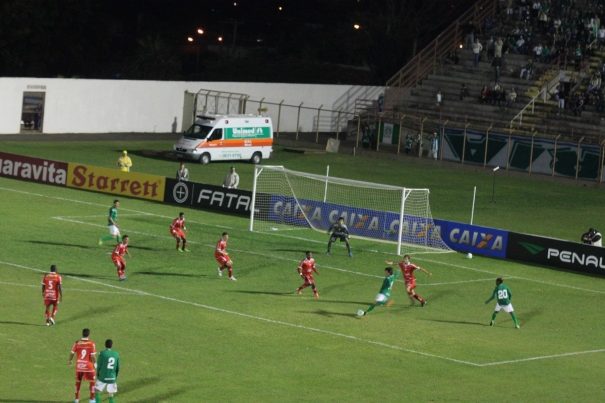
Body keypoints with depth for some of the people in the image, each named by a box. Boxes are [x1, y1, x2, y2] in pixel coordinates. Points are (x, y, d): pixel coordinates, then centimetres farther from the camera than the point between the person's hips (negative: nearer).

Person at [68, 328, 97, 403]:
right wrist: (95, 363, 3)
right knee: (92, 382, 13)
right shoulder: (91, 343, -13)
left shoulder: (77, 343, -7)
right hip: (89, 366, -2)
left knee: (78, 382, 17)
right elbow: (93, 356, -15)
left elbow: (72, 353, -2)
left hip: (79, 366, 2)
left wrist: (69, 361, 17)